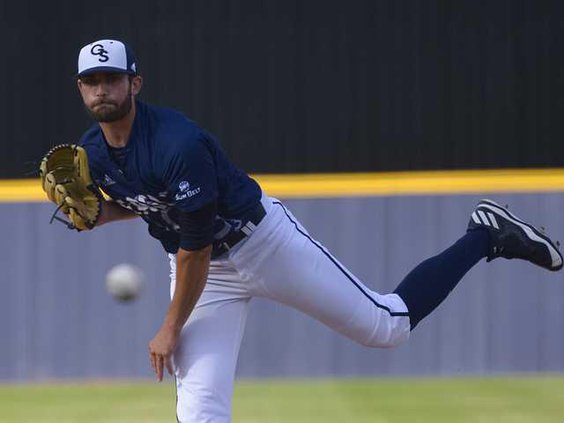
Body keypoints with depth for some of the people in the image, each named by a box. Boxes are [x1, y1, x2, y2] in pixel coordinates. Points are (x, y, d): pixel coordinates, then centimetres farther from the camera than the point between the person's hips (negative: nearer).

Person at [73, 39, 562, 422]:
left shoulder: (177, 144, -30)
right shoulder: (91, 154, -5)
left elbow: (196, 247, -26)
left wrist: (171, 329, -19)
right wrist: (99, 213, -6)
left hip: (262, 241, -6)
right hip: (207, 270, 6)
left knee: (387, 326, 2)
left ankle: (487, 236, 21)